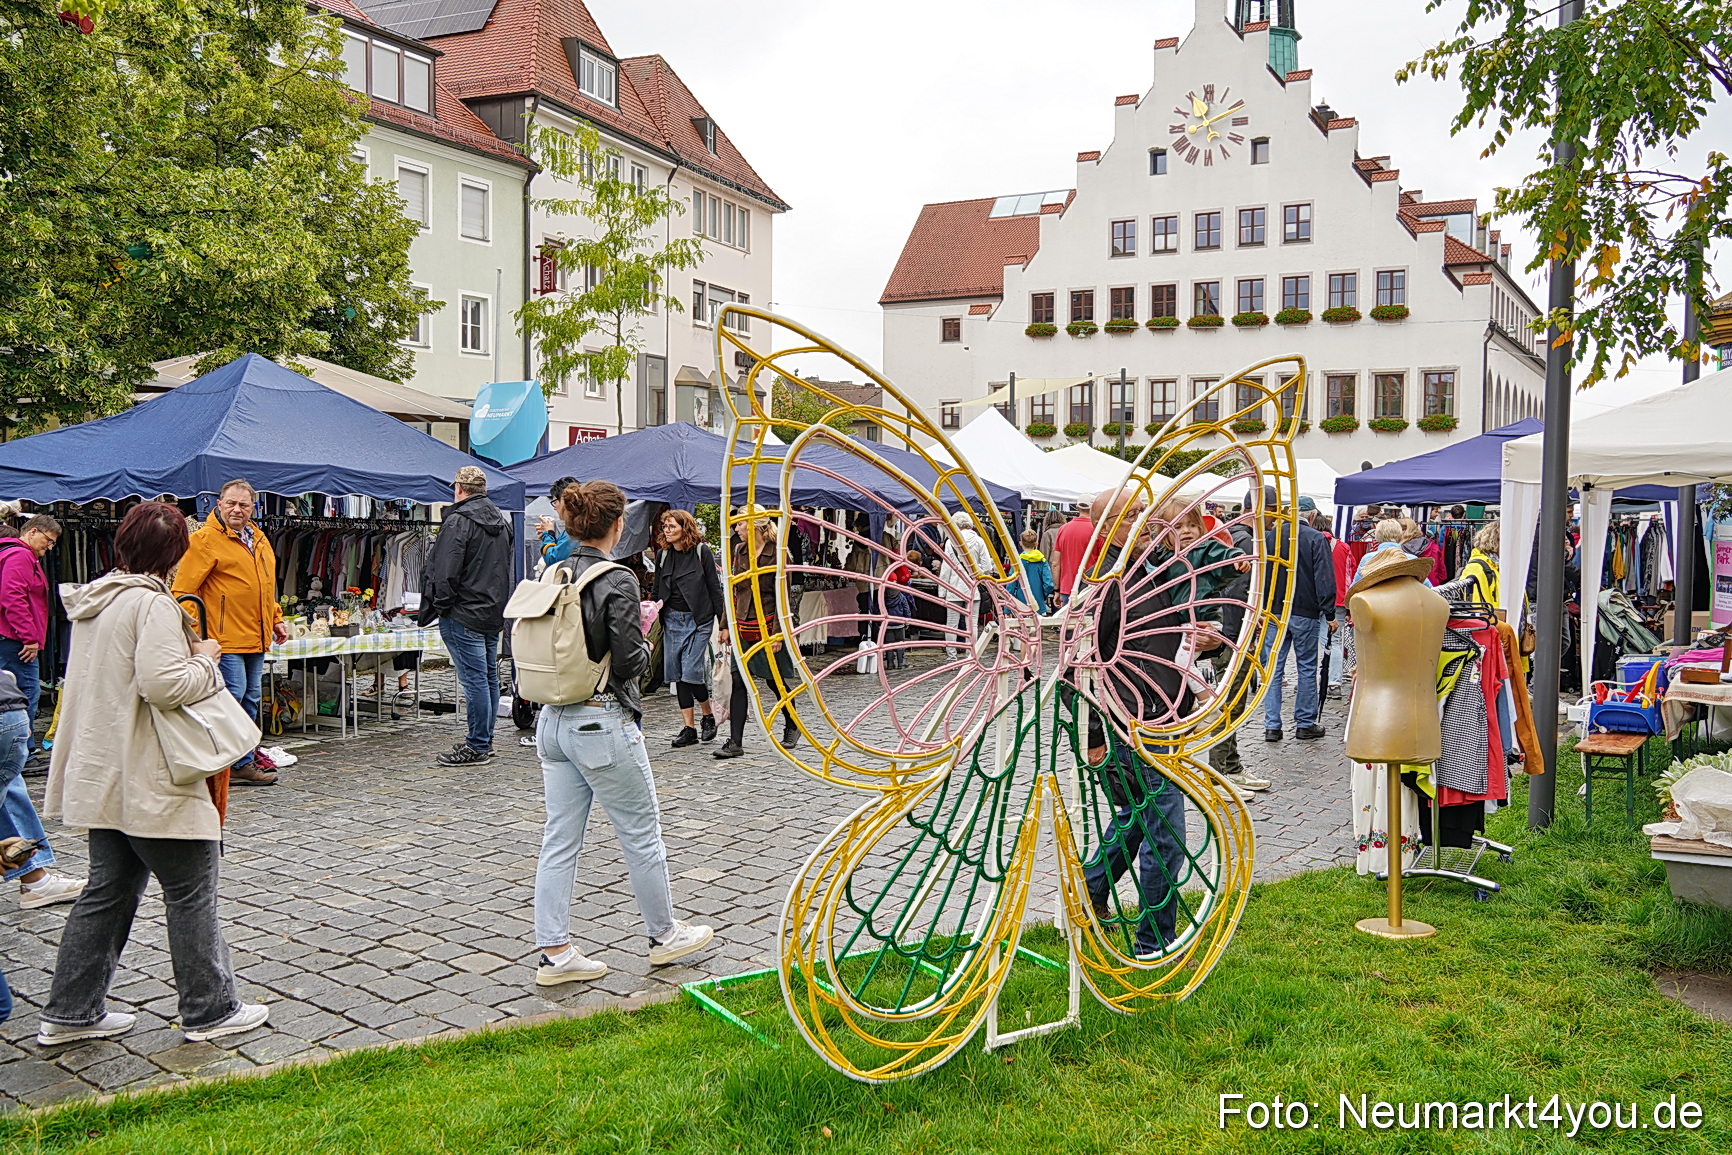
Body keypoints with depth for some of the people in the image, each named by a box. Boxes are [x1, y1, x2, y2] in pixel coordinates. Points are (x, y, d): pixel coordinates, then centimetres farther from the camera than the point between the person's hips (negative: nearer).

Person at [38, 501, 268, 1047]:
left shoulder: (94, 599, 12)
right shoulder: (152, 603, -17)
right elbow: (162, 683, -27)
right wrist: (205, 660, -10)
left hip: (102, 776, 9)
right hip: (151, 781, -9)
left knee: (109, 890, 17)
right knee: (190, 893, 3)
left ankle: (70, 1012, 23)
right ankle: (209, 1011, 12)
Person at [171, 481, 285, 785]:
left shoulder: (259, 539, 16)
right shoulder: (205, 539, -9)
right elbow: (183, 590, -11)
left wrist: (276, 620, 21)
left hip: (256, 638, 8)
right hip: (225, 638, -8)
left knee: (250, 699, 13)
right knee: (233, 697, -8)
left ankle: (245, 752, 21)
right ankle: (242, 764, -4)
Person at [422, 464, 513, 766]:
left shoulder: (458, 521, -14)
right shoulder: (501, 520, 15)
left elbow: (446, 572, -17)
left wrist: (441, 605, -5)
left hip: (465, 614, -9)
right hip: (495, 614, 9)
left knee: (474, 679, -6)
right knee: (490, 677, 13)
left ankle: (477, 746, -3)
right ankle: (485, 739, 22)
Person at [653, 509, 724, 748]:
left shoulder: (702, 552, -4)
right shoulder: (663, 556, 10)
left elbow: (715, 587, -4)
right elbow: (658, 591, 17)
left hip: (699, 619, -5)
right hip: (672, 619, 5)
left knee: (691, 671, -12)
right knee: (677, 673, 3)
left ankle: (709, 715, 13)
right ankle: (689, 728, 8)